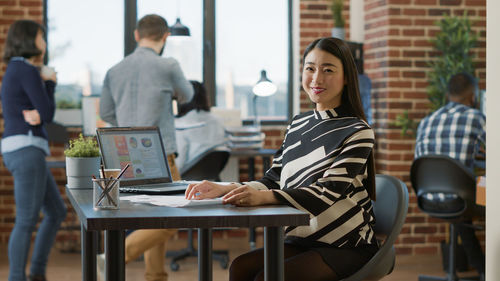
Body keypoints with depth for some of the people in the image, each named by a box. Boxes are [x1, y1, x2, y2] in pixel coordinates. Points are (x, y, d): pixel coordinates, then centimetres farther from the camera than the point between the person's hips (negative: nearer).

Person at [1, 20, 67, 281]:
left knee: (57, 212, 16)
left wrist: (34, 115, -4)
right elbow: (48, 113, -8)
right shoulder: (28, 71, -10)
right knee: (27, 222, -7)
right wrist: (50, 84, 6)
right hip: (26, 150, -10)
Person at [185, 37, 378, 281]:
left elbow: (328, 191, -23)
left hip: (346, 245, -6)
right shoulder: (298, 124, 11)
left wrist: (263, 197, -38)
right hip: (304, 239, 6)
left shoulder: (358, 132, -11)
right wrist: (223, 189, -8)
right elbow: (274, 179, 10)